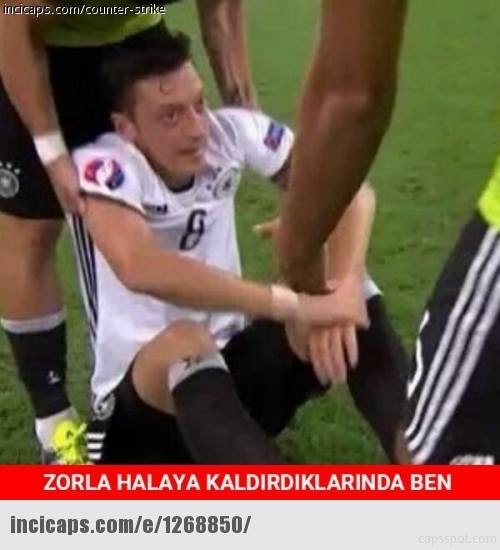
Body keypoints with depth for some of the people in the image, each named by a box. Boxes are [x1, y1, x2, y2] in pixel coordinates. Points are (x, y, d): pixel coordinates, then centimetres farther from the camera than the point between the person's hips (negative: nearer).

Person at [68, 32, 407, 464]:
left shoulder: (230, 131, -8)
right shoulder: (101, 168, -22)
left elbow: (351, 192, -10)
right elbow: (140, 268, -42)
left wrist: (342, 291, -29)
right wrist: (292, 304, -40)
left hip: (233, 361, 5)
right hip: (144, 389, -5)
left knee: (353, 301, -16)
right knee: (186, 342, -38)